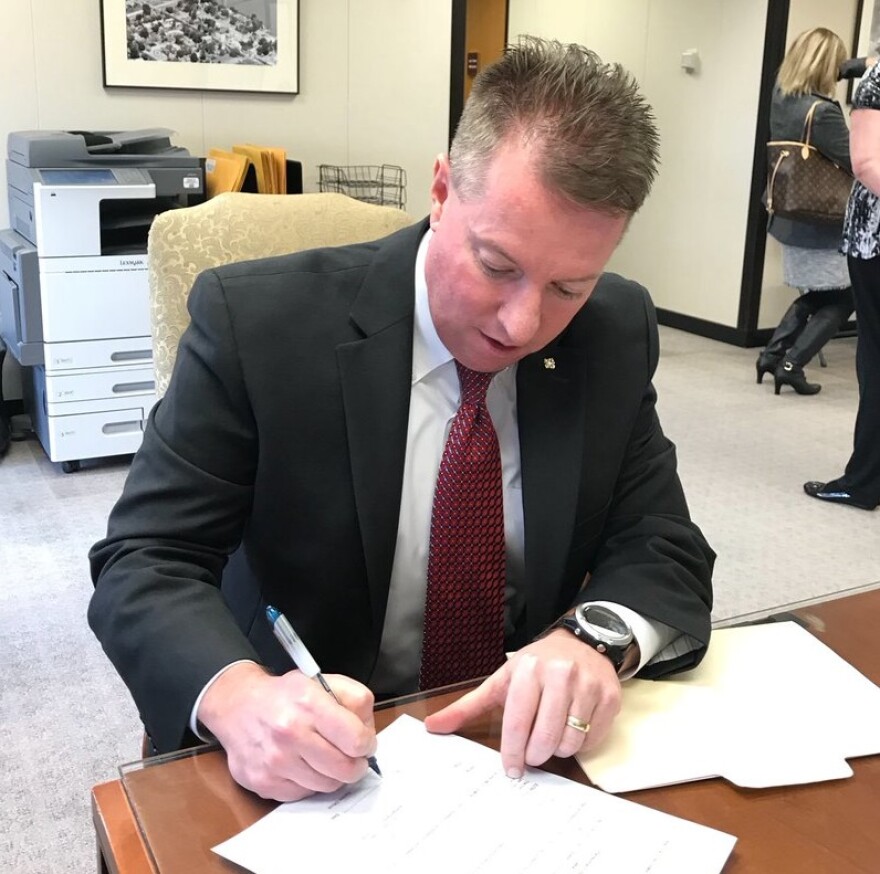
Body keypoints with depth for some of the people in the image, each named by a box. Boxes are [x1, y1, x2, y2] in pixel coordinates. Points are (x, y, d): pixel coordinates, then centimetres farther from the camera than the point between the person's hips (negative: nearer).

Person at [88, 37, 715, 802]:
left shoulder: (617, 333, -5)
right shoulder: (259, 321, -15)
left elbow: (666, 550, -3)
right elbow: (144, 563, -13)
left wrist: (594, 638, -24)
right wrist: (237, 694, -33)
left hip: (523, 751, 2)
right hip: (316, 761, -1)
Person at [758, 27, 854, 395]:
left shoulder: (780, 96, 0)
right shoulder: (823, 112, -24)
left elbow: (821, 75, 22)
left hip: (790, 217, 8)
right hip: (820, 224, -8)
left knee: (817, 294, 23)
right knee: (842, 298, 8)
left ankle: (772, 354, 18)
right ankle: (791, 365, 1)